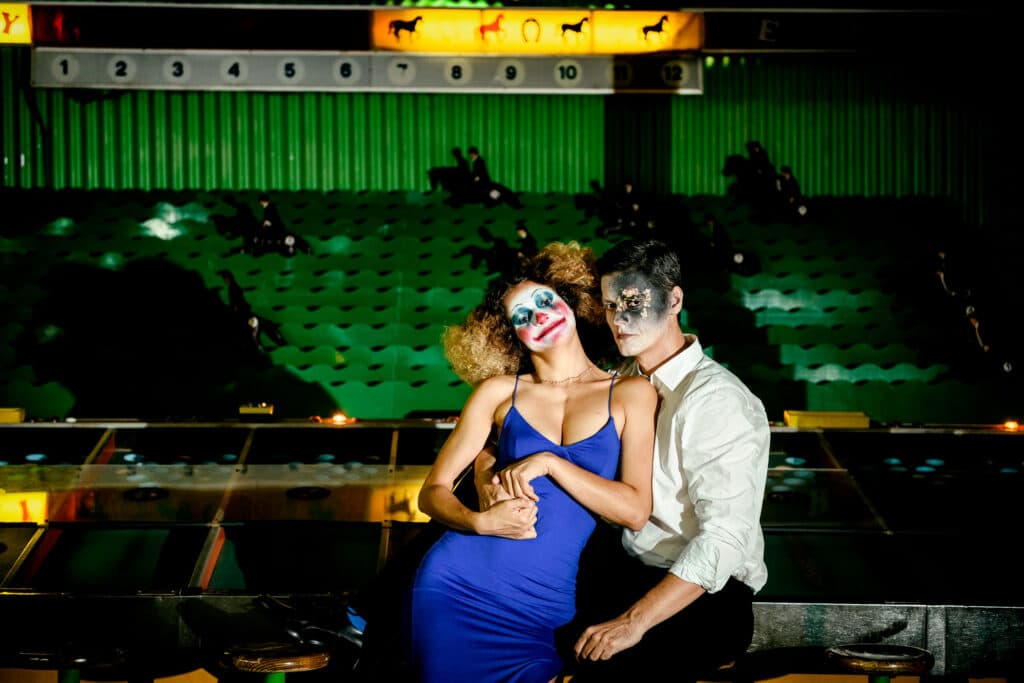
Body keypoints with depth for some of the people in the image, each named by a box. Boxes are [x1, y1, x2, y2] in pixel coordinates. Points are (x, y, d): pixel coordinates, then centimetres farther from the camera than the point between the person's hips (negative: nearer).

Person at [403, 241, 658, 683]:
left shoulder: (630, 394, 5)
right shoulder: (499, 390, 8)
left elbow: (635, 511, -5)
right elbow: (433, 492, 7)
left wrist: (548, 464, -12)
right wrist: (481, 521, -14)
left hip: (541, 609, -1)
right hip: (457, 585, 1)